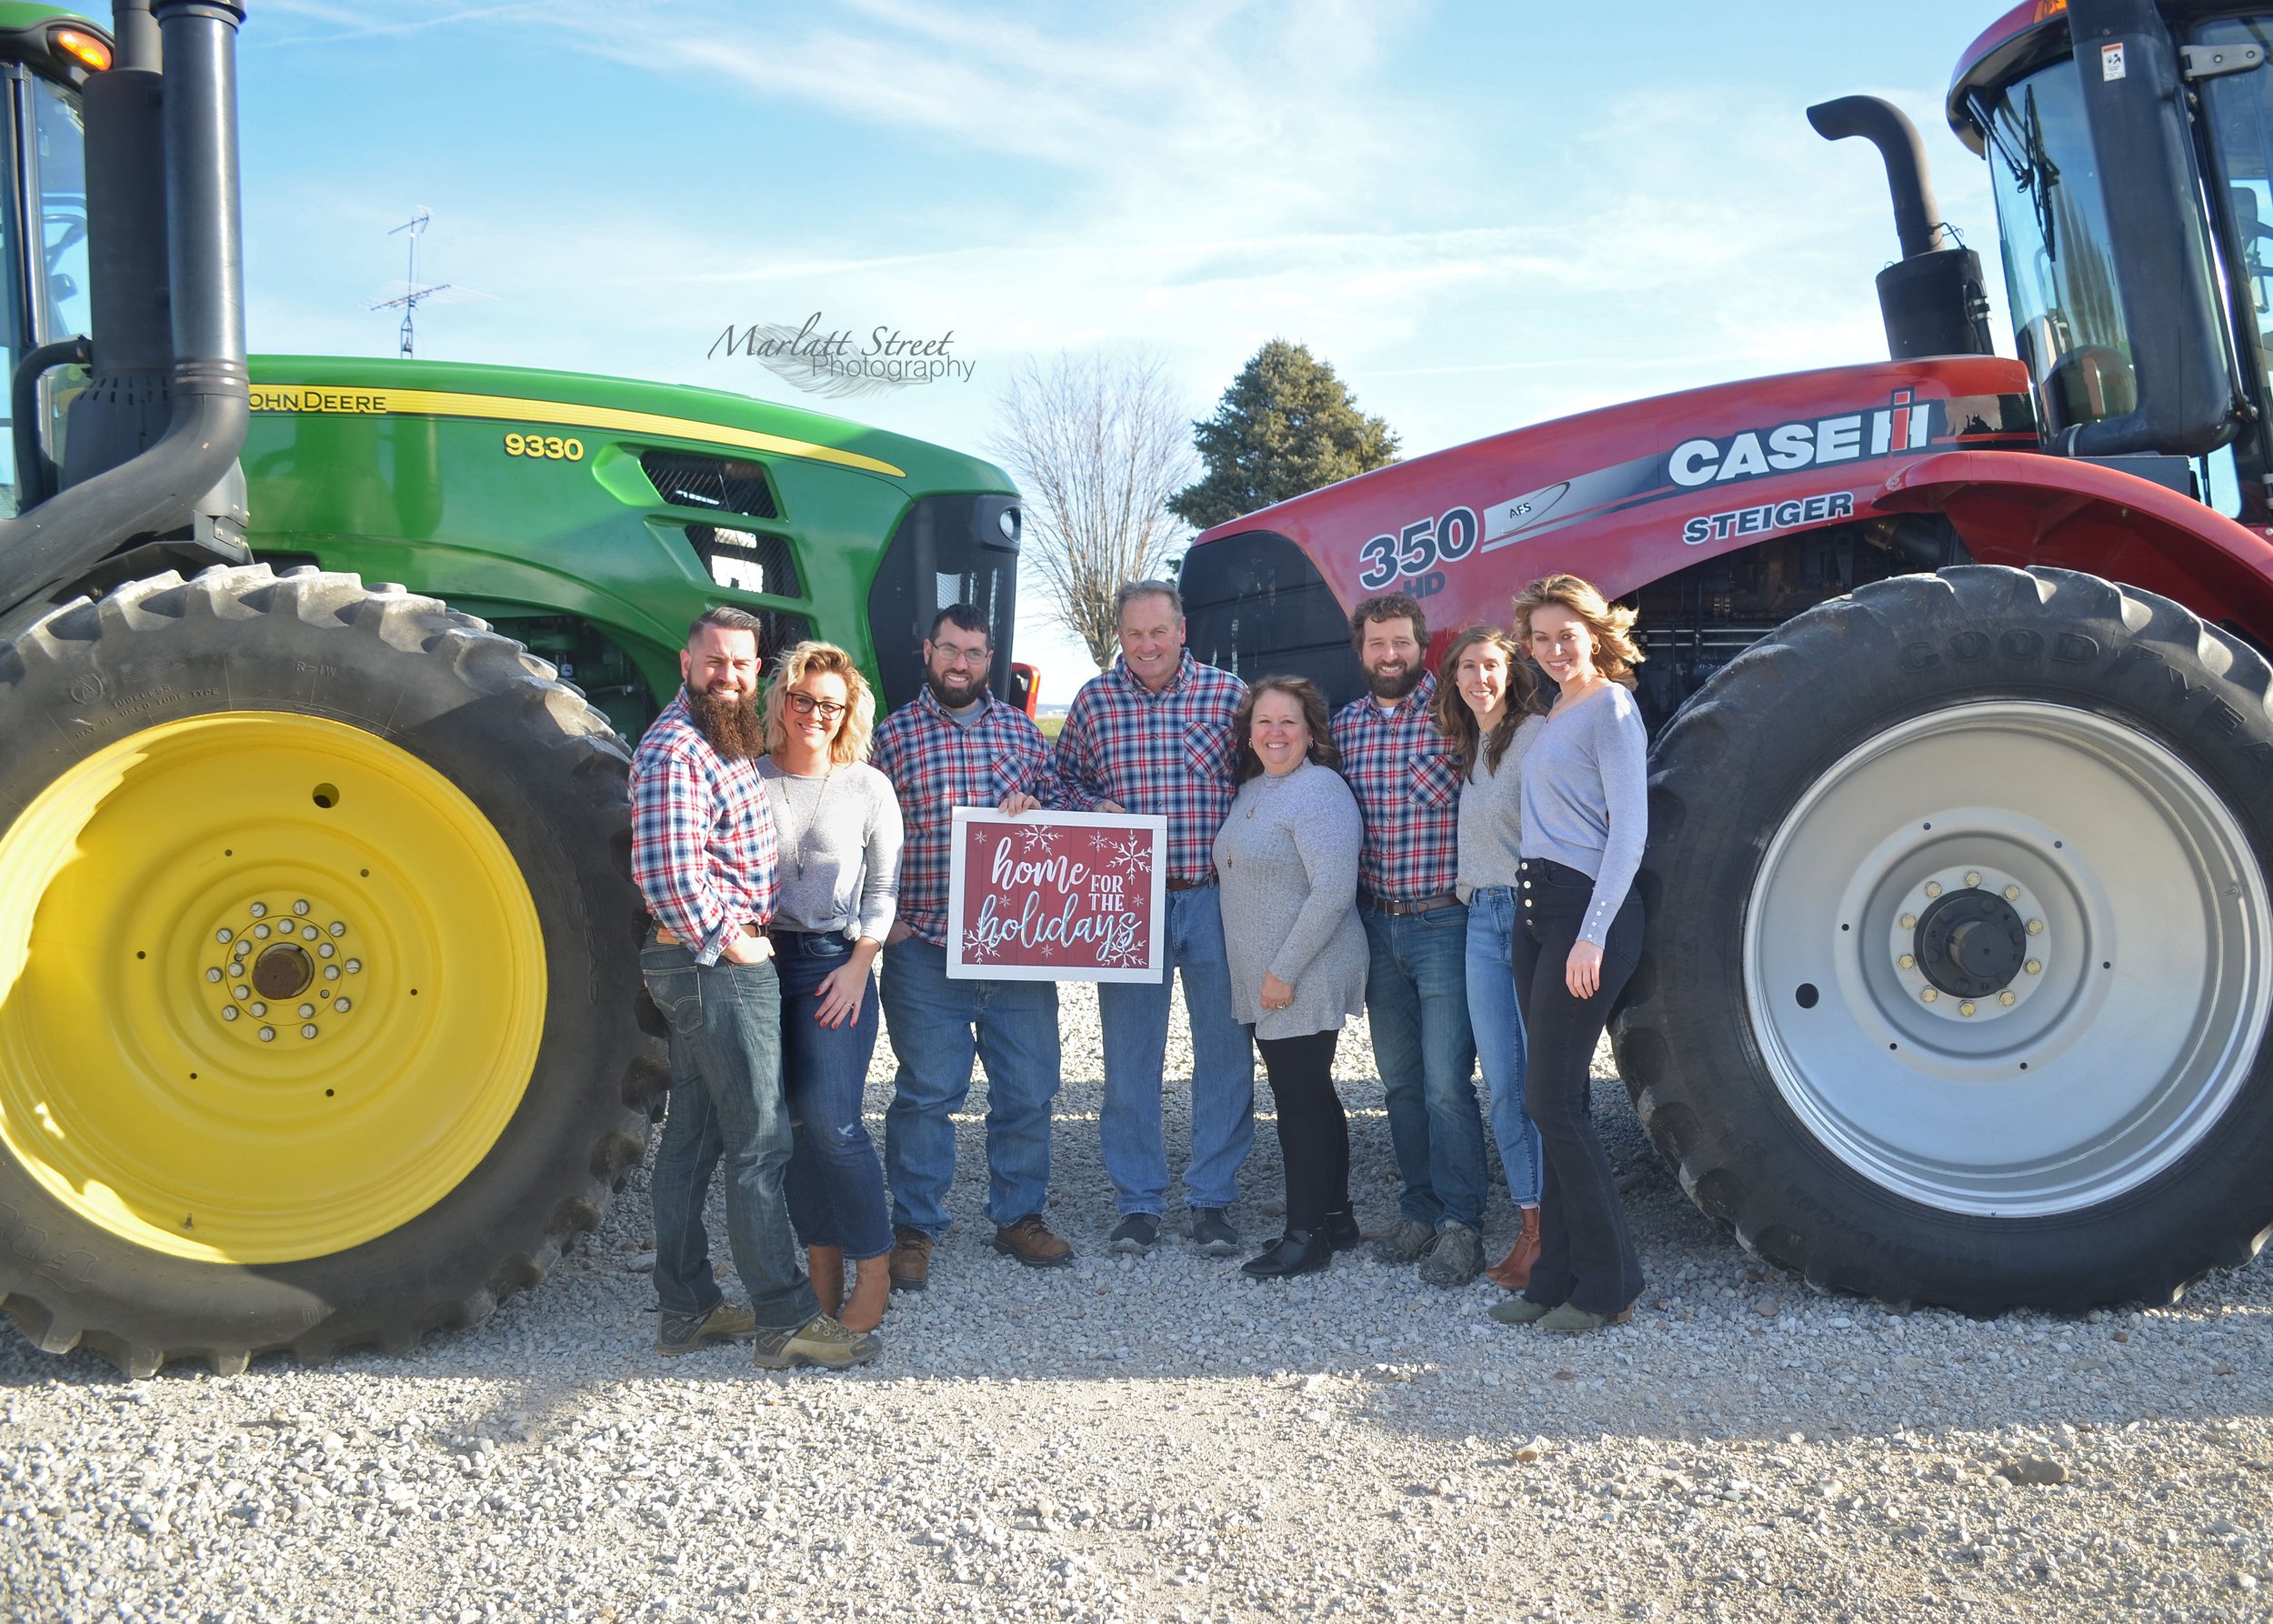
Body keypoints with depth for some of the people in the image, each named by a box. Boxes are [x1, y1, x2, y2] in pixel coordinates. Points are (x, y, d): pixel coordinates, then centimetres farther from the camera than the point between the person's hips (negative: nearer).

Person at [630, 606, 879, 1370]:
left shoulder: (723, 740, 15)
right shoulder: (676, 750, -18)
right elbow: (670, 876, -28)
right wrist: (729, 940, -15)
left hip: (708, 963, 11)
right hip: (716, 963, -11)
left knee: (694, 1135, 15)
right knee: (759, 1141, -4)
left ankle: (688, 1307, 25)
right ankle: (786, 1319, 4)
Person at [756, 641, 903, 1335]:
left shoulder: (869, 787, 3)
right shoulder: (749, 779, 5)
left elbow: (884, 886, 4)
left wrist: (859, 963, -5)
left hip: (837, 964, -2)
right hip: (762, 958, 2)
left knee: (830, 1119, -11)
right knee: (792, 1121, 4)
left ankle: (873, 1265, 5)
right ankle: (821, 1259, 17)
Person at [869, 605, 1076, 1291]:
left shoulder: (1021, 730, 11)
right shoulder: (892, 734, 3)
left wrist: (1035, 808, -4)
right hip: (925, 951, -3)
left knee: (1029, 1089, 9)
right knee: (927, 1092, 1)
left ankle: (1020, 1216, 25)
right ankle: (915, 1230, 15)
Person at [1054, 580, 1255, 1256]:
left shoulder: (1229, 694, 1)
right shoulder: (1094, 700, 4)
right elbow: (1065, 779, 13)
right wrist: (1094, 808, -8)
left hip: (1215, 897, 0)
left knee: (1225, 1053, 5)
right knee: (1129, 1056, 6)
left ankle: (1212, 1200, 19)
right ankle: (1138, 1202, 19)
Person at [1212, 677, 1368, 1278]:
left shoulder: (1320, 790, -15)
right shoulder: (1249, 792, 13)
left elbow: (1333, 891, -22)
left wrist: (1284, 971, -20)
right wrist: (1259, 974, 17)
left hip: (1307, 981, -9)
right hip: (1262, 983, 9)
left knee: (1303, 1099, -3)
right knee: (1307, 1096, 15)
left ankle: (1306, 1235, 6)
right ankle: (1333, 1218, 26)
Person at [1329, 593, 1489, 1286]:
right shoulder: (1345, 724, 10)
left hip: (1444, 923, -5)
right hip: (1377, 924, 6)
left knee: (1446, 1083, -6)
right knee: (1400, 1081, 13)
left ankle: (1461, 1226, 4)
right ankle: (1421, 1211, 25)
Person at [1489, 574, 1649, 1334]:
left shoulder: (1611, 708, -7)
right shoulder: (1554, 712, 17)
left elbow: (1630, 830, -14)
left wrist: (1593, 934, -20)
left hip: (1588, 910, -8)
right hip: (1538, 908, 8)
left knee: (1553, 1099, -8)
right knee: (1559, 1101, 10)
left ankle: (1608, 1280, 3)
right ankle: (1559, 1274, 17)